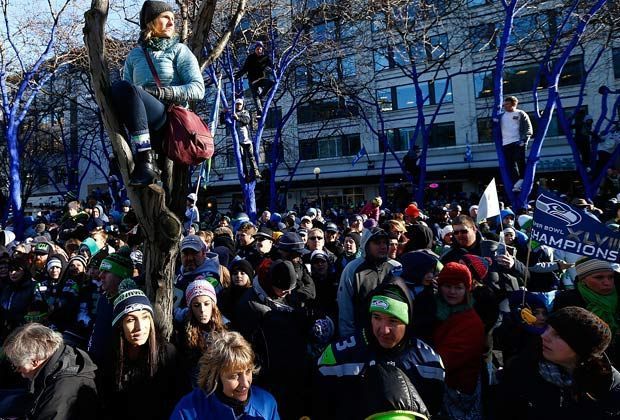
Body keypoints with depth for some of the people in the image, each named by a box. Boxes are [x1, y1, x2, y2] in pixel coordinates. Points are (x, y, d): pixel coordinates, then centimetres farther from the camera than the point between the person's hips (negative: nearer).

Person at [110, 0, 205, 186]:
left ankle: (145, 160, -32)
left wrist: (160, 92, -16)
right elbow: (126, 94, 19)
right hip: (140, 125, 4)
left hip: (170, 120, -4)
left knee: (123, 87, -27)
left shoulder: (179, 50, 10)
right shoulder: (135, 54, 21)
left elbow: (198, 89, -3)